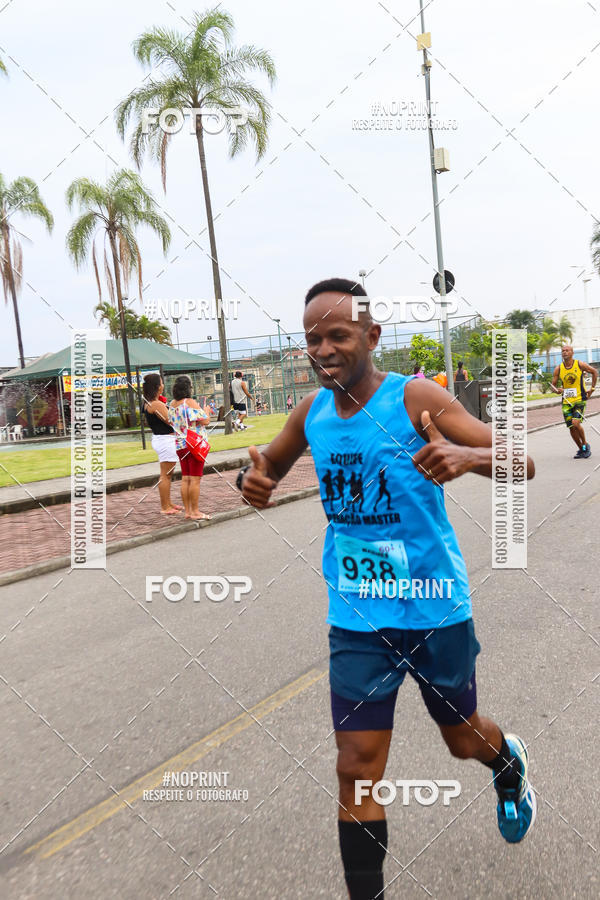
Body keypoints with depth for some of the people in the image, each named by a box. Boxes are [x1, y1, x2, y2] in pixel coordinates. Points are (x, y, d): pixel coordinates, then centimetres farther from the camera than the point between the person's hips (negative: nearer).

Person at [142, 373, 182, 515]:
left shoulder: (148, 403, 9)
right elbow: (171, 421, -20)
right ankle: (165, 507, 5)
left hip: (159, 438, 10)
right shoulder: (157, 404, -21)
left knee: (167, 474, 19)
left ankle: (168, 503, 29)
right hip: (165, 440, -10)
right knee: (165, 475, -3)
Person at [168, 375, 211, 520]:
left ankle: (187, 511, 14)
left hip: (180, 446, 7)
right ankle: (195, 512, 2)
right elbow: (205, 421, -16)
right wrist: (206, 411, 6)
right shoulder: (190, 403, -15)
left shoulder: (172, 404, 8)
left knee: (185, 479, 10)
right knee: (195, 479, -2)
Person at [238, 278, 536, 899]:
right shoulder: (312, 411, -2)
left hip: (435, 609, -2)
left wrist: (468, 456, -39)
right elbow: (272, 464, 16)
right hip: (356, 619, 3)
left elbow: (522, 464, -17)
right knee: (356, 769, 2)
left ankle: (508, 761, 57)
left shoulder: (414, 398, -15)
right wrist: (253, 479, -9)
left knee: (463, 739, 21)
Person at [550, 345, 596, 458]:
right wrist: (557, 390, -17)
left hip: (580, 399, -3)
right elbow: (553, 385, 7)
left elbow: (594, 372, 10)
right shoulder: (558, 369, 0)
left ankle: (585, 445, 3)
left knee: (576, 423, -20)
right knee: (571, 428, 3)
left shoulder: (580, 365, -5)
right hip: (566, 402, 3)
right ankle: (581, 449, 21)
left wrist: (592, 389, 7)